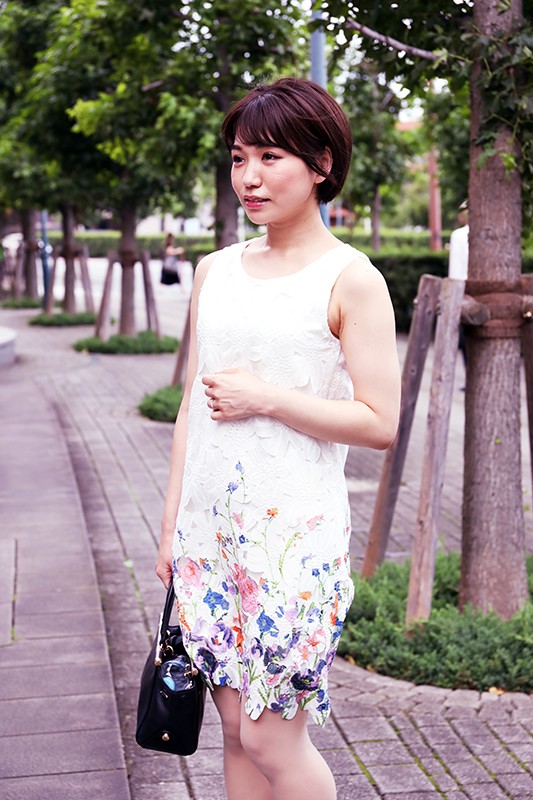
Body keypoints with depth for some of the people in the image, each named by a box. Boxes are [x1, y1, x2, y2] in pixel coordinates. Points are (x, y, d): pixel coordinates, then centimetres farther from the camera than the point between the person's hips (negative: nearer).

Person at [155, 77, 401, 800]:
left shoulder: (350, 280, -7)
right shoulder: (215, 271, 11)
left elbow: (380, 423, -11)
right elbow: (193, 405, 14)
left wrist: (265, 396, -13)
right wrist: (172, 524, 13)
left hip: (294, 531, -5)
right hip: (211, 525, 6)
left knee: (271, 739, -1)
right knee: (236, 728, 12)